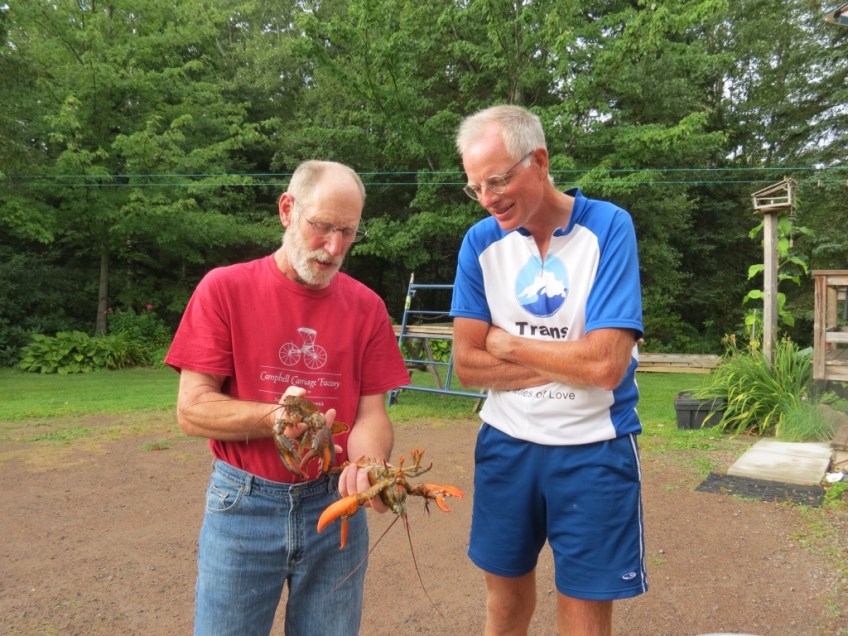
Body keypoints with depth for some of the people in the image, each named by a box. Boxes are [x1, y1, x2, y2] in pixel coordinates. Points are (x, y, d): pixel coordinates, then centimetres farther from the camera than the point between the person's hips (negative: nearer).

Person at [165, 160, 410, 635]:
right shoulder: (225, 289, -6)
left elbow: (371, 413, -2)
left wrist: (367, 468, -23)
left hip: (336, 506, 2)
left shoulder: (366, 306, -1)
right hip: (243, 506, -1)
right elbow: (192, 409, -9)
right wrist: (274, 418, -25)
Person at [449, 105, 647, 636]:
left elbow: (606, 365, -21)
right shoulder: (481, 242, -3)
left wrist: (508, 343, -10)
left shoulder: (607, 227, -13)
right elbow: (468, 365, -6)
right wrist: (568, 362, -14)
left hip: (592, 451, -3)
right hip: (505, 443, 3)